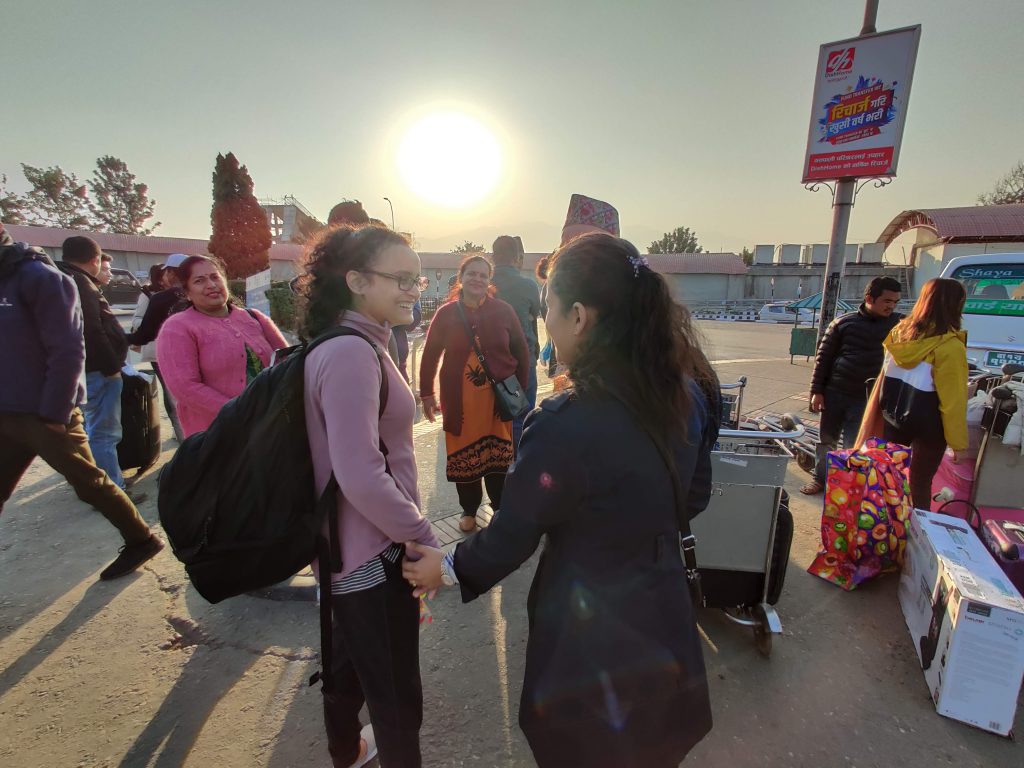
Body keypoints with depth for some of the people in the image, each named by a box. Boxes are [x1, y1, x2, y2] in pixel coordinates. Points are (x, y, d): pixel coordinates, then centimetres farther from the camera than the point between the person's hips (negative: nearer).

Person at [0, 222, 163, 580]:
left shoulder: (40, 278, -9)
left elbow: (67, 352, -16)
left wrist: (53, 413, -18)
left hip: (45, 413, -7)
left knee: (89, 482, 2)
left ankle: (140, 540, 17)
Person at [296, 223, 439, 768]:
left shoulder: (357, 345, 8)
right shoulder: (351, 353, -24)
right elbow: (362, 477, -30)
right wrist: (423, 538, -17)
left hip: (347, 548, 10)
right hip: (372, 556, -10)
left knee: (350, 659, 30)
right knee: (395, 689, 10)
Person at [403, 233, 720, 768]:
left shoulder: (565, 426, -31)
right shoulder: (686, 395, -9)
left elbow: (511, 537, -19)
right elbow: (693, 498, 5)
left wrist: (448, 569, 0)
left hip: (590, 637, -6)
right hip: (663, 620, 6)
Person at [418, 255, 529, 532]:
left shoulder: (503, 311, -2)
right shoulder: (447, 313, -2)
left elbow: (521, 351, 4)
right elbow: (430, 354, 5)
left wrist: (520, 389, 3)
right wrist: (426, 394, 4)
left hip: (498, 395, 0)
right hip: (460, 399, 0)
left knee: (498, 455, 10)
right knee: (463, 455, 9)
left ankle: (501, 507, 31)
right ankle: (469, 509, 31)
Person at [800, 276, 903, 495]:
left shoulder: (898, 324, 2)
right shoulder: (844, 322, -1)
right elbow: (823, 357, 0)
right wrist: (817, 391, -4)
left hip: (867, 399, 0)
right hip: (834, 392, 1)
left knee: (855, 446, 1)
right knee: (826, 440, 12)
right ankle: (820, 478, 28)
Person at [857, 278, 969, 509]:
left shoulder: (900, 332, -2)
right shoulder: (950, 347, -18)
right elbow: (953, 400, -15)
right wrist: (958, 442, -8)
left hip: (893, 417, 5)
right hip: (928, 425, -5)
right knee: (920, 484, 6)